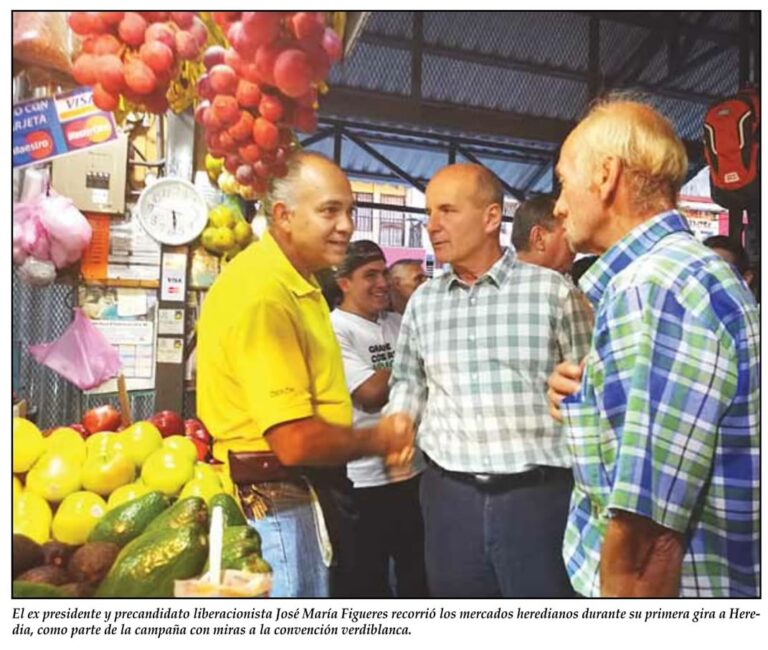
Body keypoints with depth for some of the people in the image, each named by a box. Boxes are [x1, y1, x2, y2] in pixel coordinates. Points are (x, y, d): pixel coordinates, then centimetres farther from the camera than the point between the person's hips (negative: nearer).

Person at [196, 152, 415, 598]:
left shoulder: (300, 281, 9)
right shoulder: (262, 295, -26)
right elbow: (296, 441, -29)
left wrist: (381, 436, 4)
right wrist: (377, 440, -11)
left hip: (311, 492, 10)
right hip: (278, 502, -10)